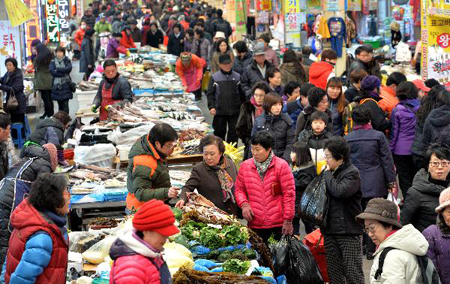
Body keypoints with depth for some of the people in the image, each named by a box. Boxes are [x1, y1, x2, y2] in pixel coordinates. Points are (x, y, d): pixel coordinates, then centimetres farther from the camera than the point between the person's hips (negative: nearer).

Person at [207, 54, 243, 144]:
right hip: (220, 112, -1)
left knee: (234, 133, 2)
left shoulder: (237, 77, 5)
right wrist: (211, 107, -10)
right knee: (219, 133, 8)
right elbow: (210, 94, 1)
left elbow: (241, 94, 10)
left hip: (235, 112, 1)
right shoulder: (215, 77, 1)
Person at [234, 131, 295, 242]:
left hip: (279, 225, -3)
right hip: (255, 225, 3)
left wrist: (288, 220, -5)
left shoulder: (281, 166, -3)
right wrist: (243, 204, -3)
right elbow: (239, 188, 17)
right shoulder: (245, 166, 8)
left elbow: (289, 193, -3)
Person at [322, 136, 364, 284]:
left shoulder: (352, 173, -9)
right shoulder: (330, 173, 12)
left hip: (349, 232, -7)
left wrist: (327, 174, -11)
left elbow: (340, 191, -25)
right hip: (330, 230, 7)